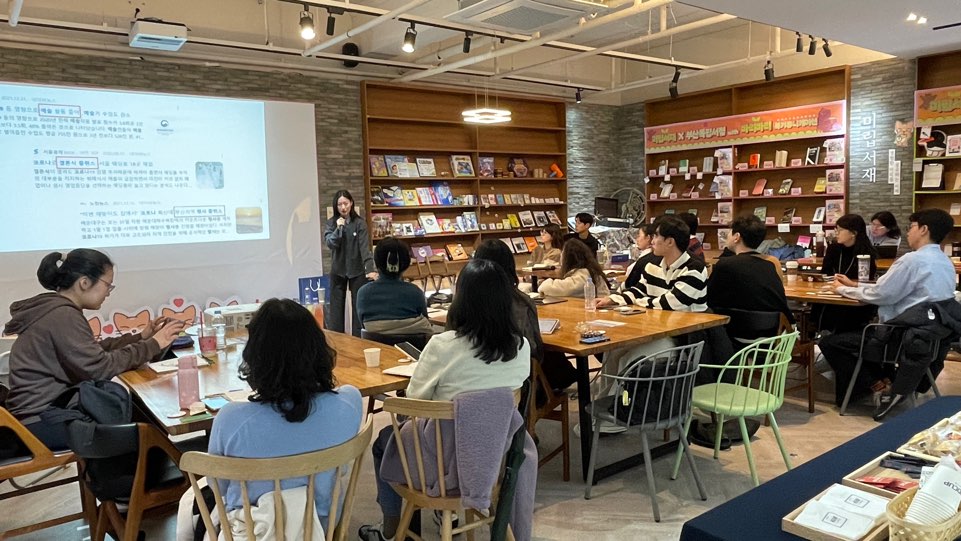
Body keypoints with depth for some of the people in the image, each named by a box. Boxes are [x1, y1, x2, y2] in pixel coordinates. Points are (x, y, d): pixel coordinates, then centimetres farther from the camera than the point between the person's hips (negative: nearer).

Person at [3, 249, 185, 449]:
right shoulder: (63, 316, -21)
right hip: (41, 422, -9)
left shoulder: (56, 310, 9)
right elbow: (100, 368, -26)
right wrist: (152, 345, -18)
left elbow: (95, 350, 12)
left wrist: (141, 337, 6)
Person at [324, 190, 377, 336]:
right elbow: (330, 243, -11)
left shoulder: (359, 223, -9)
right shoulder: (332, 223, -1)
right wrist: (339, 228, -22)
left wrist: (369, 269, -29)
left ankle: (358, 338, 14)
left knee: (359, 306, 4)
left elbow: (365, 247, -18)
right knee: (336, 306, 8)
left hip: (357, 270, -2)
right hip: (338, 270, 2)